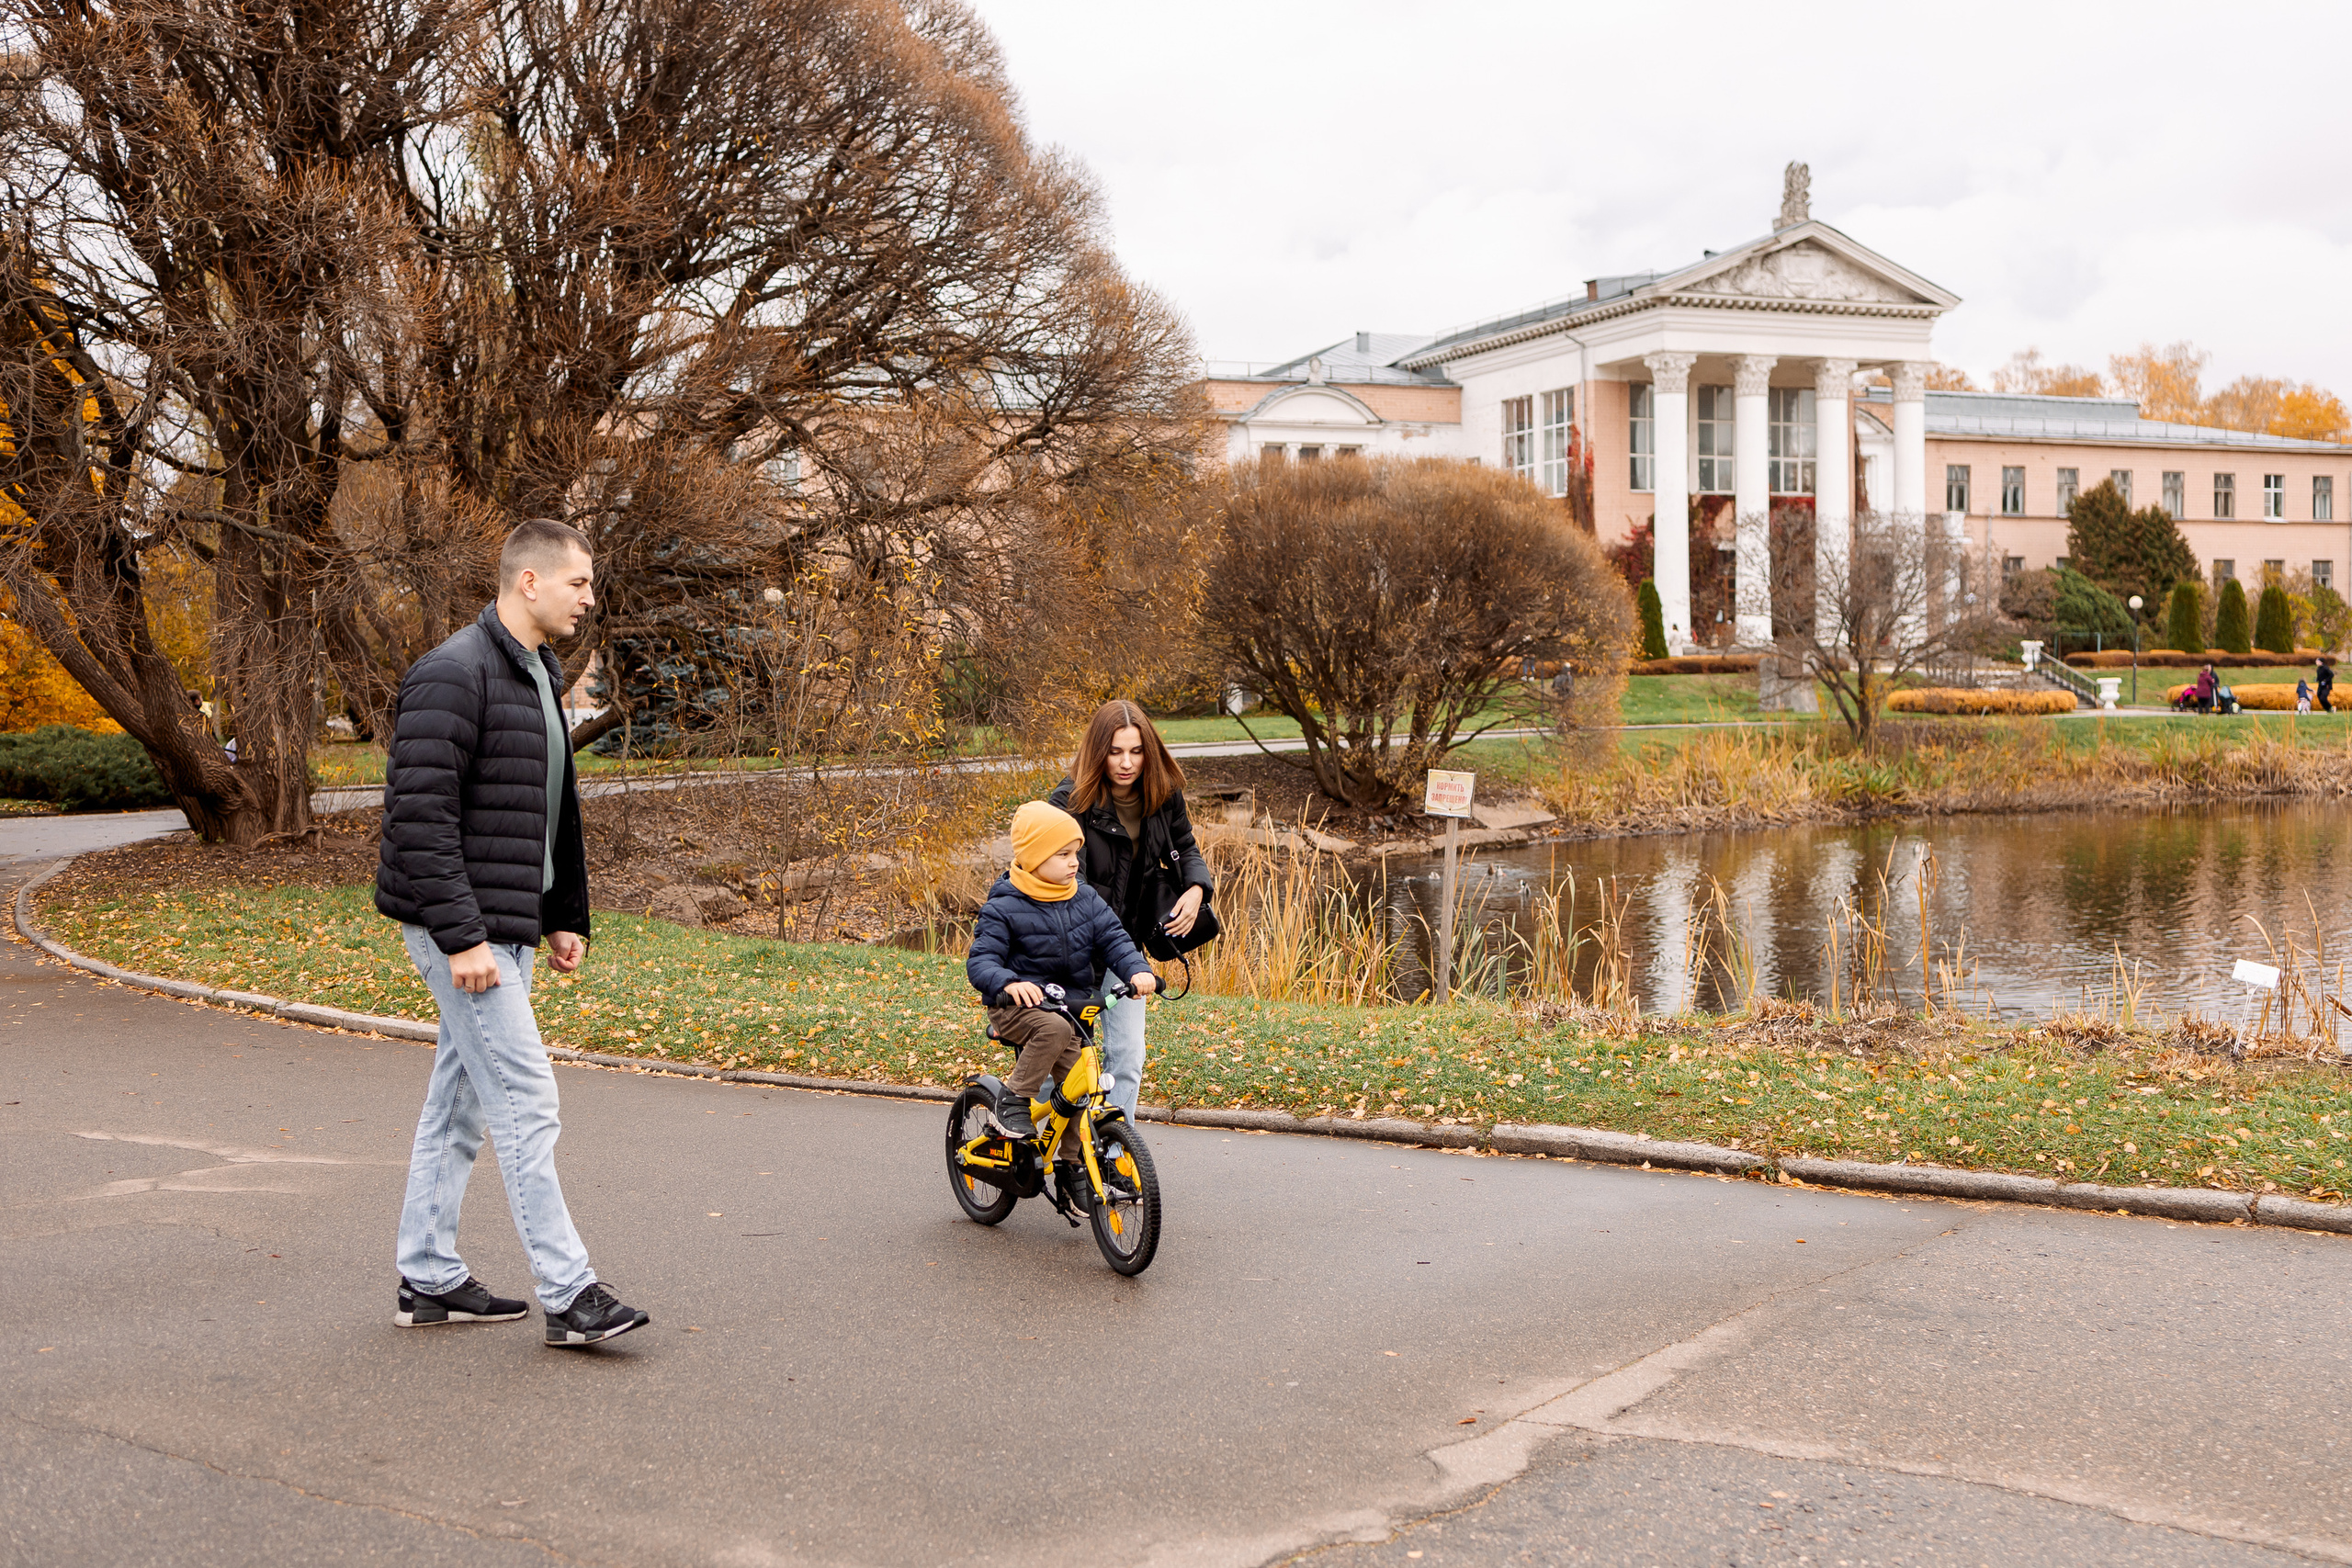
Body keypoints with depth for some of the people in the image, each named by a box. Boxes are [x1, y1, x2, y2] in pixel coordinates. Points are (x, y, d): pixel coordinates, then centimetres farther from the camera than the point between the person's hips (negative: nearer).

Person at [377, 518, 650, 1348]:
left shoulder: (539, 678, 15)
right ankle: (569, 1294, -5)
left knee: (459, 1102, 14)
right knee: (526, 1102, -9)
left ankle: (429, 1278, 23)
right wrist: (459, 936, -25)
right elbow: (421, 815, -22)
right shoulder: (453, 674, -16)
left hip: (508, 929, 10)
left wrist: (565, 917, 18)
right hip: (463, 928, -10)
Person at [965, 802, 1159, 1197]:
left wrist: (1137, 969, -21)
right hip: (1016, 1006, -5)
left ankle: (1072, 1166, 18)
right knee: (1054, 1029, -37)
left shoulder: (1085, 899, 3)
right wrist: (1009, 983, -39)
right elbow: (981, 961, -17)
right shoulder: (1004, 908, -13)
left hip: (1071, 1004, 6)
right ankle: (1013, 1101, -20)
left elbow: (1113, 937, 0)